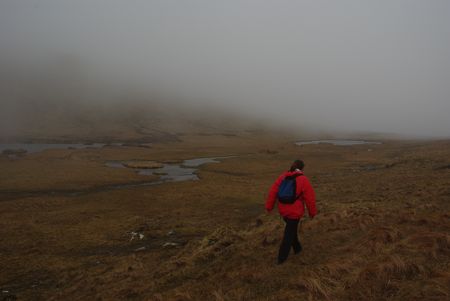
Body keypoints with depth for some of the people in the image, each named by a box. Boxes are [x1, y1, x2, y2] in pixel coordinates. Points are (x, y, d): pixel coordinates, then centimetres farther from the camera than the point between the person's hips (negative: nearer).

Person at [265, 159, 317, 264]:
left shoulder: (283, 176, 0)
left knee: (291, 229, 27)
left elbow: (273, 191, 0)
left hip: (283, 210, 5)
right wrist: (312, 212, 4)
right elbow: (310, 198, -10)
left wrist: (269, 206, 8)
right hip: (295, 211, -5)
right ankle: (282, 258, 12)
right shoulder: (303, 180, -14)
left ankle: (297, 248, 43)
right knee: (289, 234, 6)